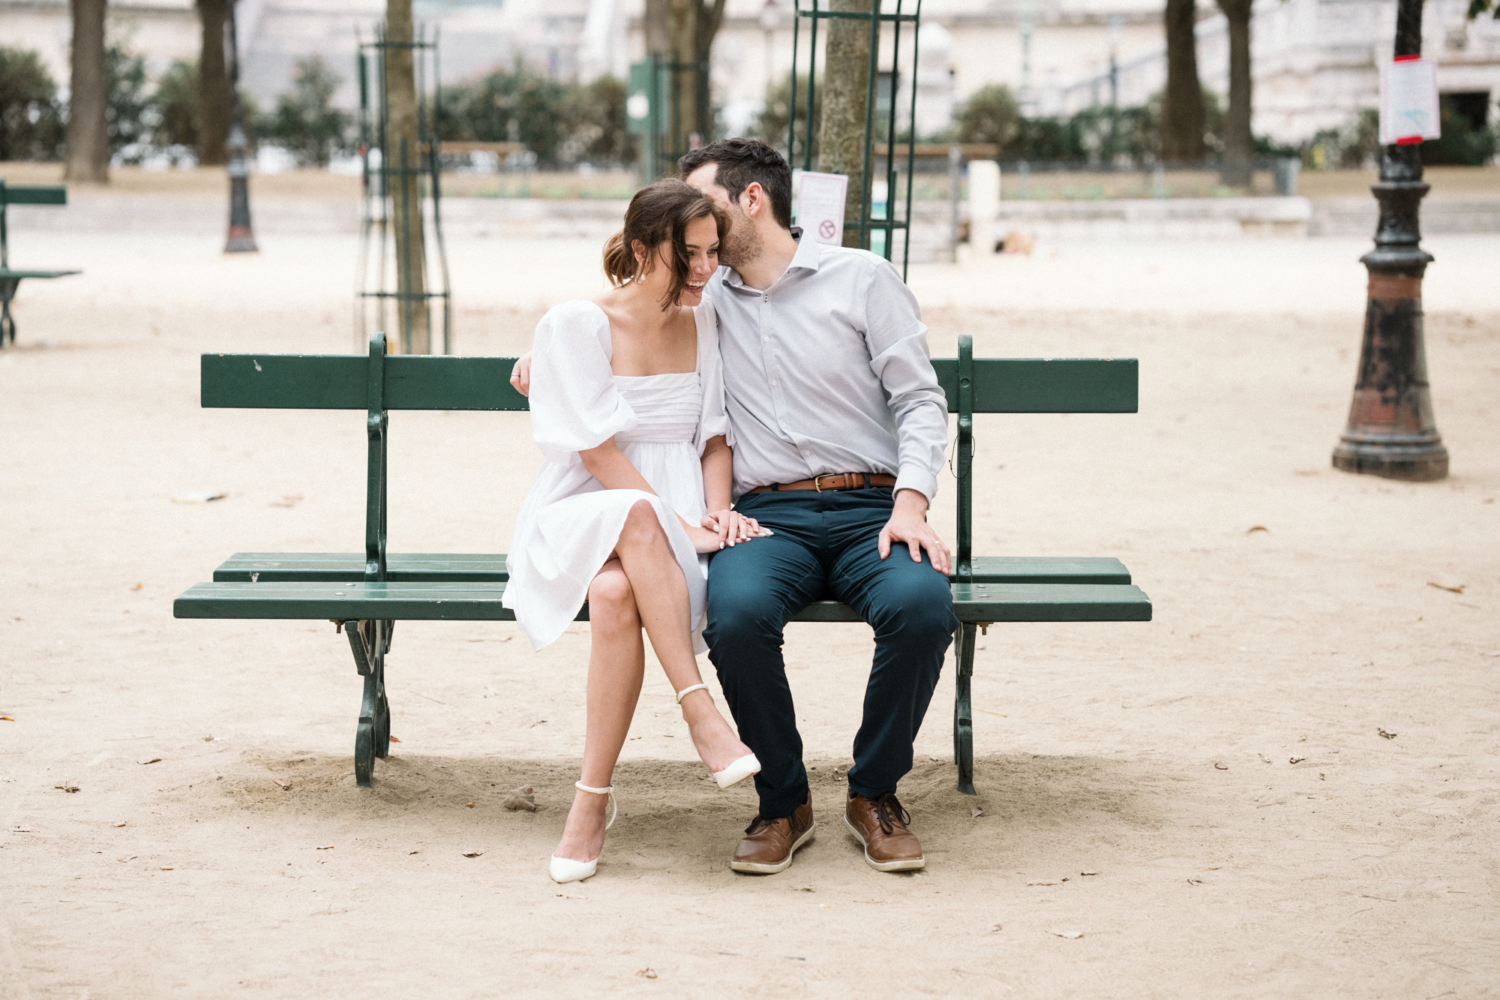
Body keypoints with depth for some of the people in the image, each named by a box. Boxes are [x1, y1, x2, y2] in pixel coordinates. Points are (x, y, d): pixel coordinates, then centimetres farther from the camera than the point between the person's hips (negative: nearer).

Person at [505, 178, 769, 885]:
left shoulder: (704, 324, 9)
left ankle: (594, 799, -31)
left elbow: (715, 434, 13)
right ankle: (699, 710, -39)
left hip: (673, 530, 2)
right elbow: (598, 454, -12)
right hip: (581, 520, -2)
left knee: (617, 593, -35)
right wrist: (678, 524, -21)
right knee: (634, 515, -40)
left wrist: (715, 511, -7)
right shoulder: (575, 325, -6)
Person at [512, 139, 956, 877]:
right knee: (736, 611, -34)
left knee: (921, 604, -34)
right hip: (767, 515, 2)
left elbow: (920, 399, 4)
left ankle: (875, 794, -10)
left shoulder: (862, 277, 9)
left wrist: (911, 504, -12)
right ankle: (782, 802, -12)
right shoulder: (704, 299, 20)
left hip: (870, 510, -1)